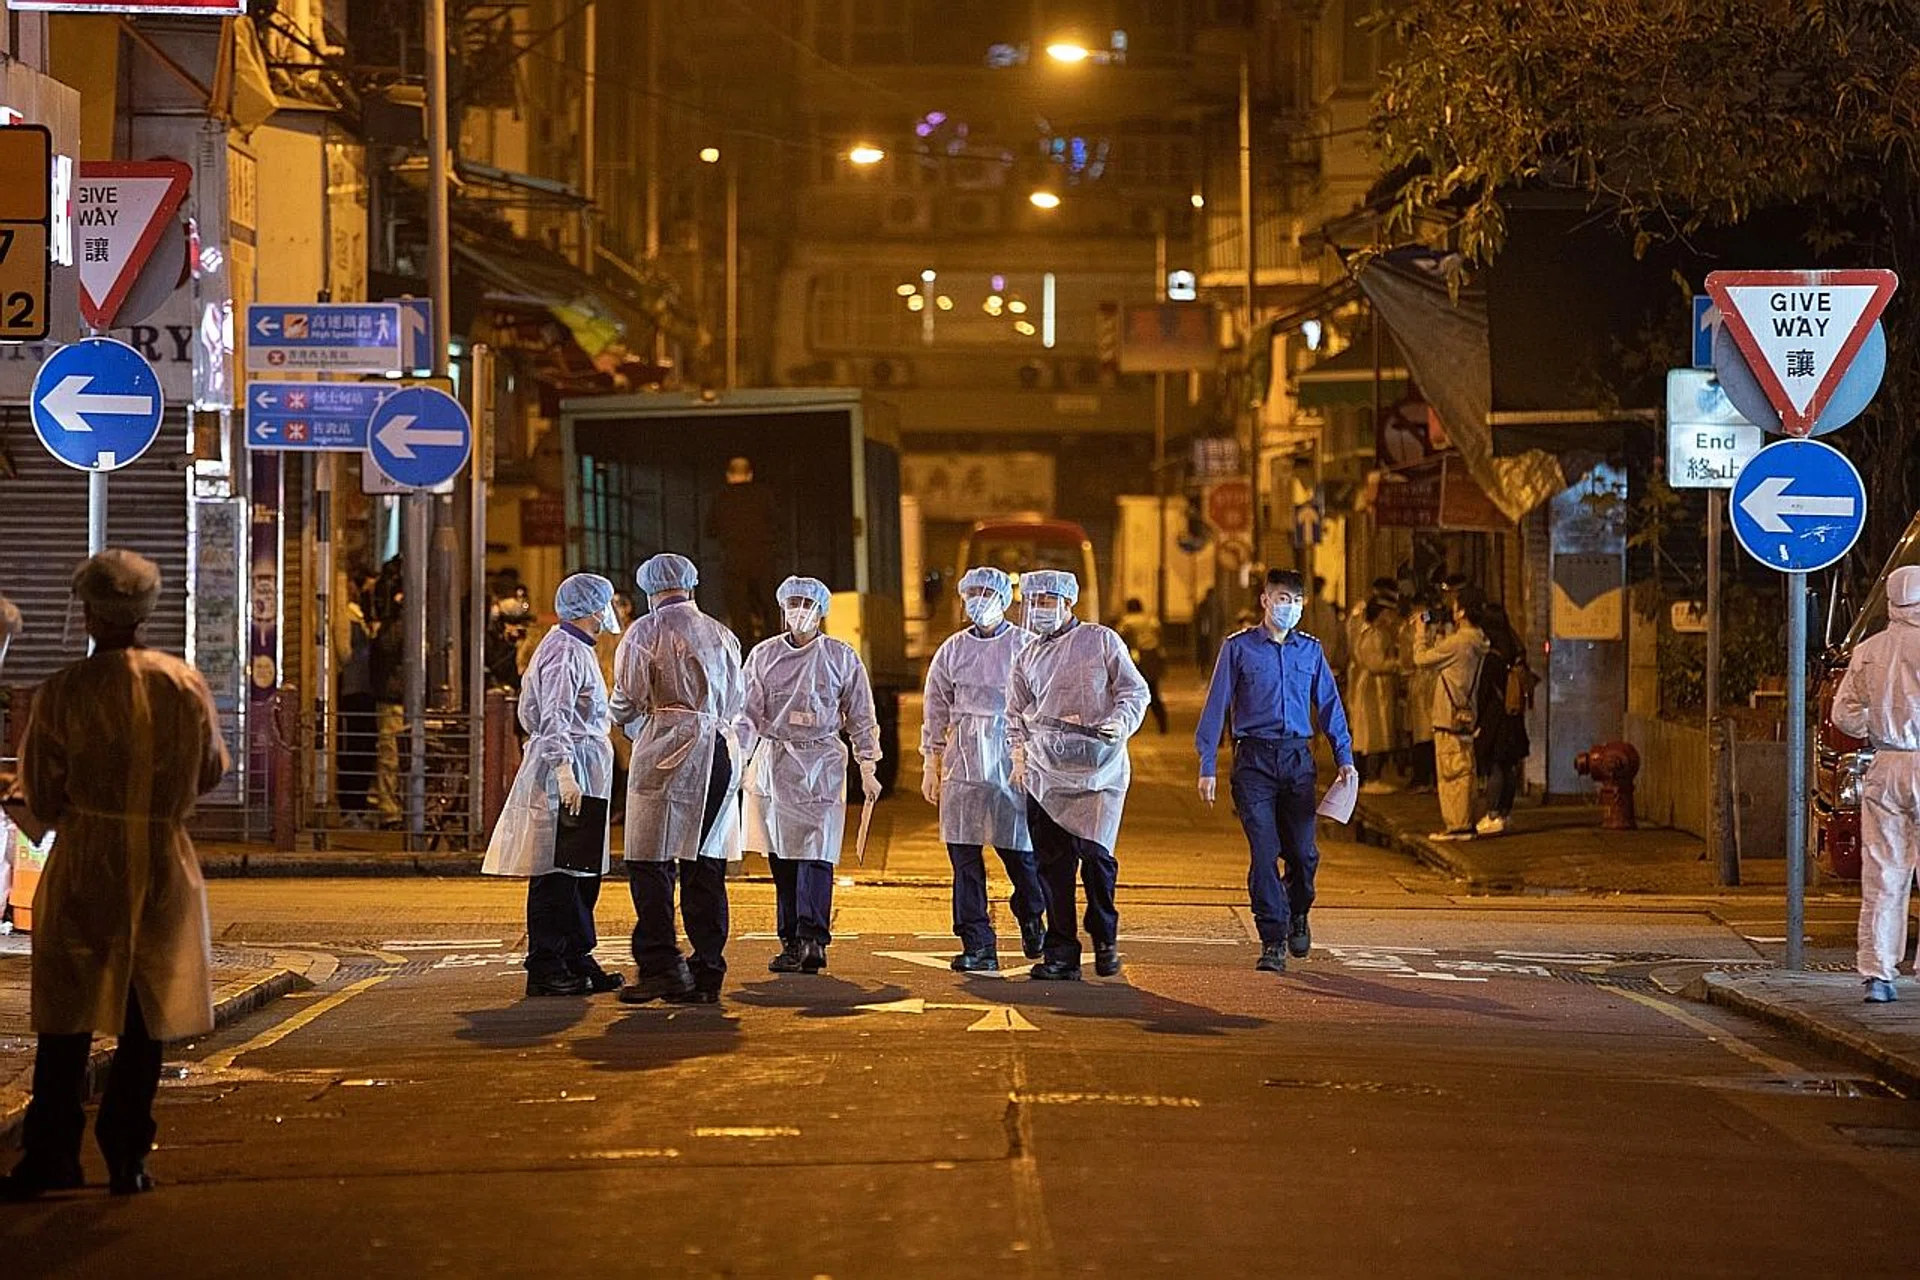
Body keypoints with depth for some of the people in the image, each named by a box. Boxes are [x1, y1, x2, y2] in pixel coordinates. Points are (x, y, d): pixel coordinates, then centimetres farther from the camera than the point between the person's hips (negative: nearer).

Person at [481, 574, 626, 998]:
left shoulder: (578, 649, 20)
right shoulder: (564, 650, -13)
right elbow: (554, 718, -21)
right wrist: (564, 772, -28)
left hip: (584, 769, 11)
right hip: (563, 767, -11)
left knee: (584, 871, 13)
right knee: (555, 874, -8)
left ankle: (577, 960, 19)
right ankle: (544, 970, -5)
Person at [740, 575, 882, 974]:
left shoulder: (841, 657, 5)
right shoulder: (764, 655, 8)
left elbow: (860, 717, 8)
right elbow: (748, 714, 7)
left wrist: (868, 767, 4)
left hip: (821, 764, -2)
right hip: (773, 762, 2)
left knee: (815, 853, -13)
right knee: (781, 856, 3)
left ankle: (812, 940, -19)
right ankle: (791, 944, 8)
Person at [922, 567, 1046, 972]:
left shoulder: (1025, 645, 1)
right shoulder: (952, 649, 11)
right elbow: (936, 707, 14)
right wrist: (930, 764, 11)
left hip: (1014, 754, -3)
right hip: (964, 758, 3)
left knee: (1019, 848, 0)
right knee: (963, 852, -2)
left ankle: (1032, 920, 29)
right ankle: (978, 947, 2)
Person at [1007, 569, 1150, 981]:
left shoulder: (1102, 640, 5)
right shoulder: (1027, 657, 17)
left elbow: (1135, 690, 4)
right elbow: (1016, 713, 22)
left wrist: (1121, 722, -14)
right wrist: (1020, 753, 6)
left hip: (1099, 765, -4)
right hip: (1046, 770, 4)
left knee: (1095, 853, -11)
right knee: (1052, 861, 0)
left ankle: (1105, 939, 10)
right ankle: (1060, 954, 5)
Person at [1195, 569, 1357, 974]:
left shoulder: (1311, 650, 11)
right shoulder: (1239, 648, 2)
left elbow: (1329, 705, 15)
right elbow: (1216, 707, 2)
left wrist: (1345, 757, 6)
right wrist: (1208, 765, -3)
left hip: (1297, 759, 3)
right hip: (1254, 761, -2)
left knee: (1303, 852, 1)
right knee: (1264, 852, -7)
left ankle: (1297, 915, 30)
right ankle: (1273, 940, 0)